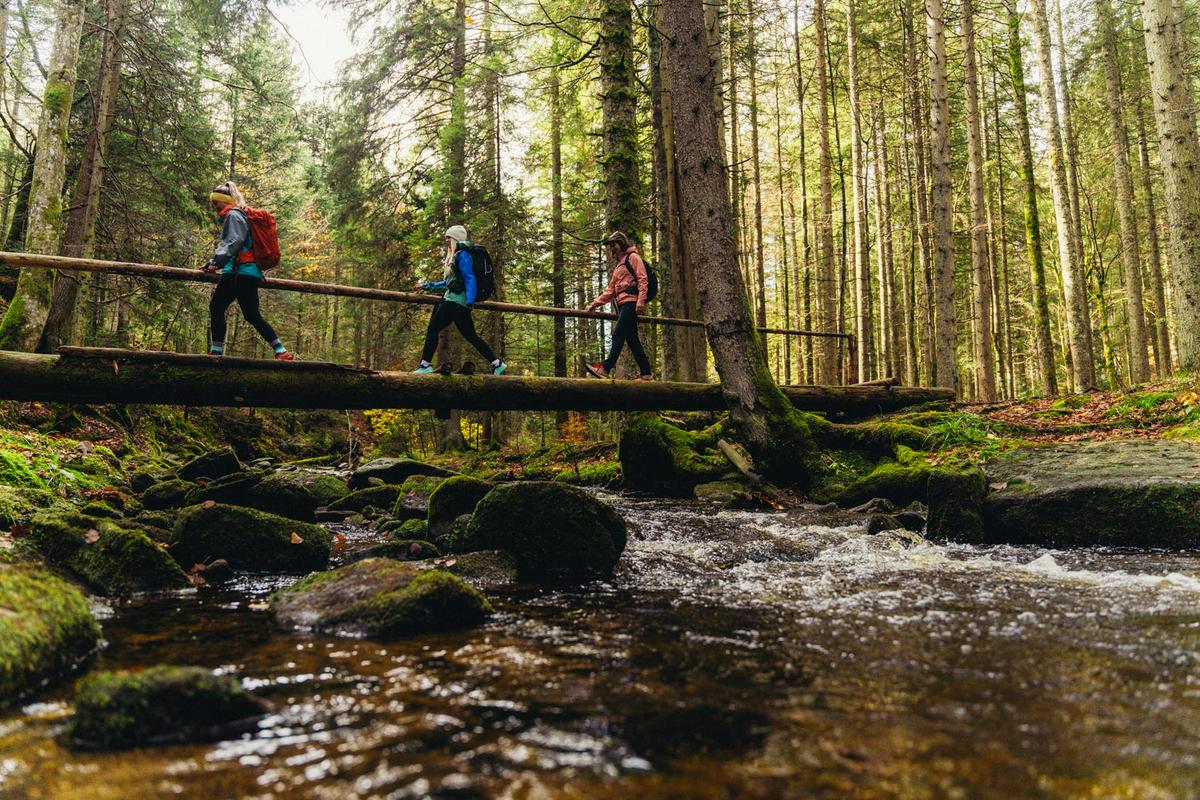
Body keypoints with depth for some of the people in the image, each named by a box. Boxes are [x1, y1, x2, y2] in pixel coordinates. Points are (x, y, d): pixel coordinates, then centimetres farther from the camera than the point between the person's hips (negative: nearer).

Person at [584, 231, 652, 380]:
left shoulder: (633, 257, 3)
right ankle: (646, 374, 2)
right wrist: (595, 304, 14)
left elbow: (643, 280, -9)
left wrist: (641, 301, -22)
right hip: (622, 304, 9)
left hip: (631, 301, -9)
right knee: (632, 339, 3)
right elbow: (610, 290, 24)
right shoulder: (618, 265, 29)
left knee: (618, 334, -19)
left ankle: (605, 368, -30)